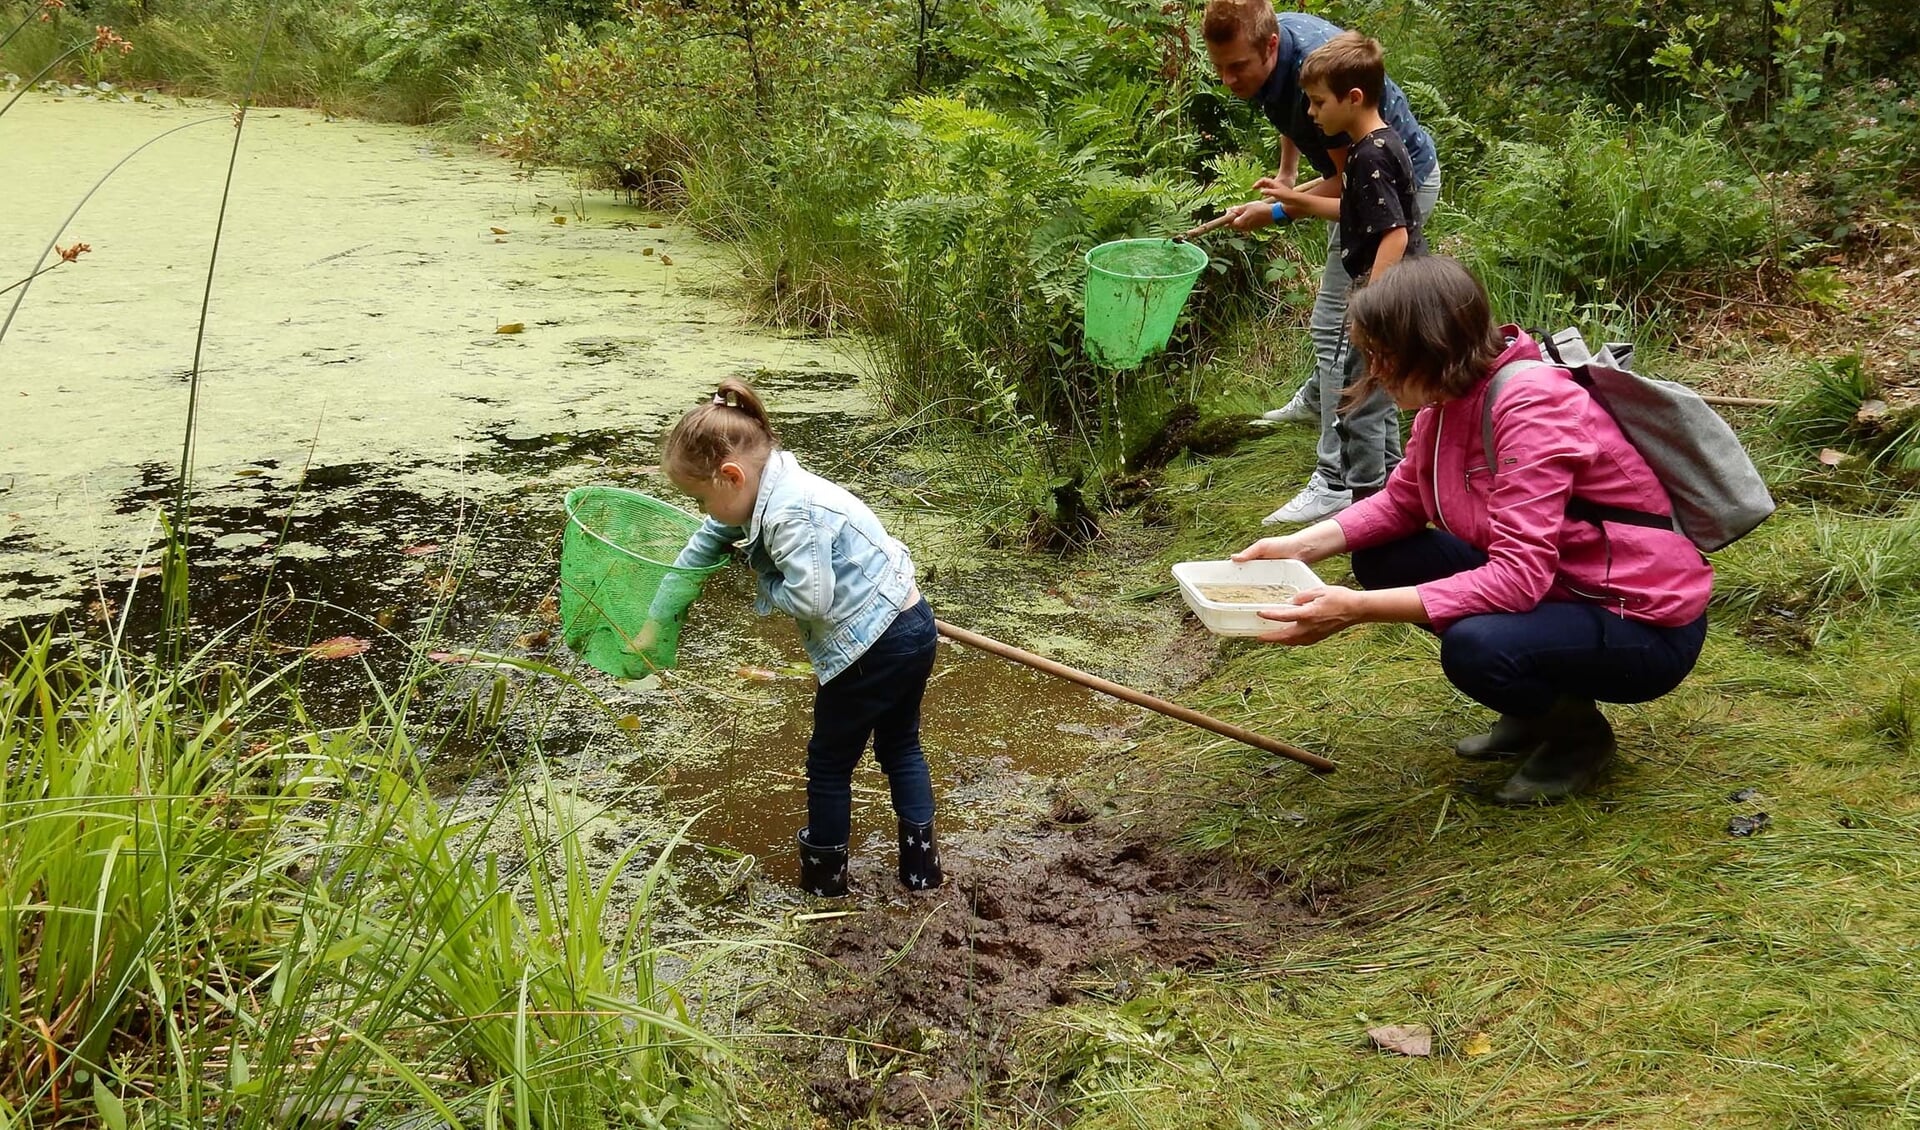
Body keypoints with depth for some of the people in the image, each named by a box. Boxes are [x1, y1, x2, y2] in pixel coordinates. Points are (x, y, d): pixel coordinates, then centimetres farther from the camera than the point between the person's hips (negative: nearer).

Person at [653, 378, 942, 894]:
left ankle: (824, 869, 27)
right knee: (900, 746, 24)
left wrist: (763, 579, -7)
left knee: (830, 760, 11)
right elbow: (700, 550, 18)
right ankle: (921, 858, 30)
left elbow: (810, 599, -28)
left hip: (872, 648, -9)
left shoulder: (791, 513, -25)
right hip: (912, 626, 9)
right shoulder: (769, 490, 6)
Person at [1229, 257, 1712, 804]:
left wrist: (1358, 609, -36)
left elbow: (1518, 576, -33)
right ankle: (1539, 709, 12)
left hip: (1647, 627, -9)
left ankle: (1578, 729, 0)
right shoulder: (1449, 398, -1)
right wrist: (1300, 545, -9)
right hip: (1555, 587, 9)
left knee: (1476, 647, -34)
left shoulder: (1534, 404, -27)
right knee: (1382, 557, 0)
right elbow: (1400, 502, 8)